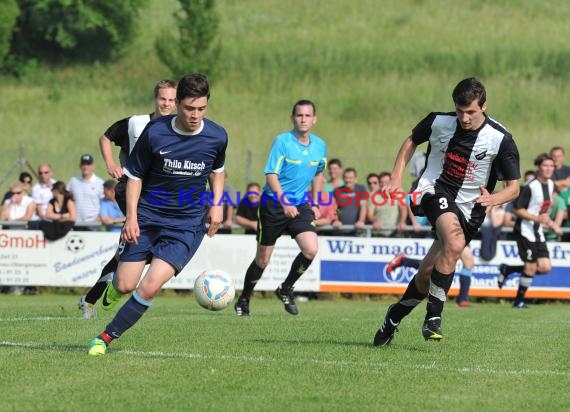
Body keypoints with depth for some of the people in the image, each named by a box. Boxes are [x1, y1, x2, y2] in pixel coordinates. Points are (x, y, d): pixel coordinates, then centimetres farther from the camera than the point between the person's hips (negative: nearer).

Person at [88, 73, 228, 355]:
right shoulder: (155, 133, -13)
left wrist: (217, 204, 2)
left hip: (187, 224, 0)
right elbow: (135, 174, -1)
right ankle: (113, 282, 38)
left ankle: (106, 337, -1)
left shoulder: (217, 137, -7)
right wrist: (131, 217, -8)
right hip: (147, 217, 0)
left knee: (150, 287, -16)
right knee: (125, 286, -2)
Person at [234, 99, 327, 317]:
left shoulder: (320, 146, 4)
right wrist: (284, 203, -30)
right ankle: (243, 300, 26)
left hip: (300, 205, 4)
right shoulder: (282, 141, -13)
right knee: (263, 259, 3)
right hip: (273, 204, -4)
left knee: (311, 249, -17)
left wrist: (315, 204, 14)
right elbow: (271, 175, -18)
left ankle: (286, 289, 8)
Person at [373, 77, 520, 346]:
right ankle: (433, 318, -25)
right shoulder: (438, 122, -6)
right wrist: (396, 180, 5)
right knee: (455, 244, -32)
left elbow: (513, 187, -6)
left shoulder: (500, 140, -11)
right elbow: (411, 142, 15)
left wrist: (492, 199, -28)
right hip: (435, 191, -1)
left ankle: (395, 316, 27)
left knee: (428, 271, 0)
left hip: (469, 209, 1)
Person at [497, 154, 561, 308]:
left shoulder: (550, 184, 9)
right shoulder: (530, 187, -16)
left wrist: (550, 223, 15)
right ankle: (519, 301, 8)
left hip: (538, 232, 8)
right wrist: (537, 218, -24)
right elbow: (517, 209, -16)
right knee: (531, 267, -8)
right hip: (525, 230, -8)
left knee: (545, 267, 0)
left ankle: (507, 270, 18)